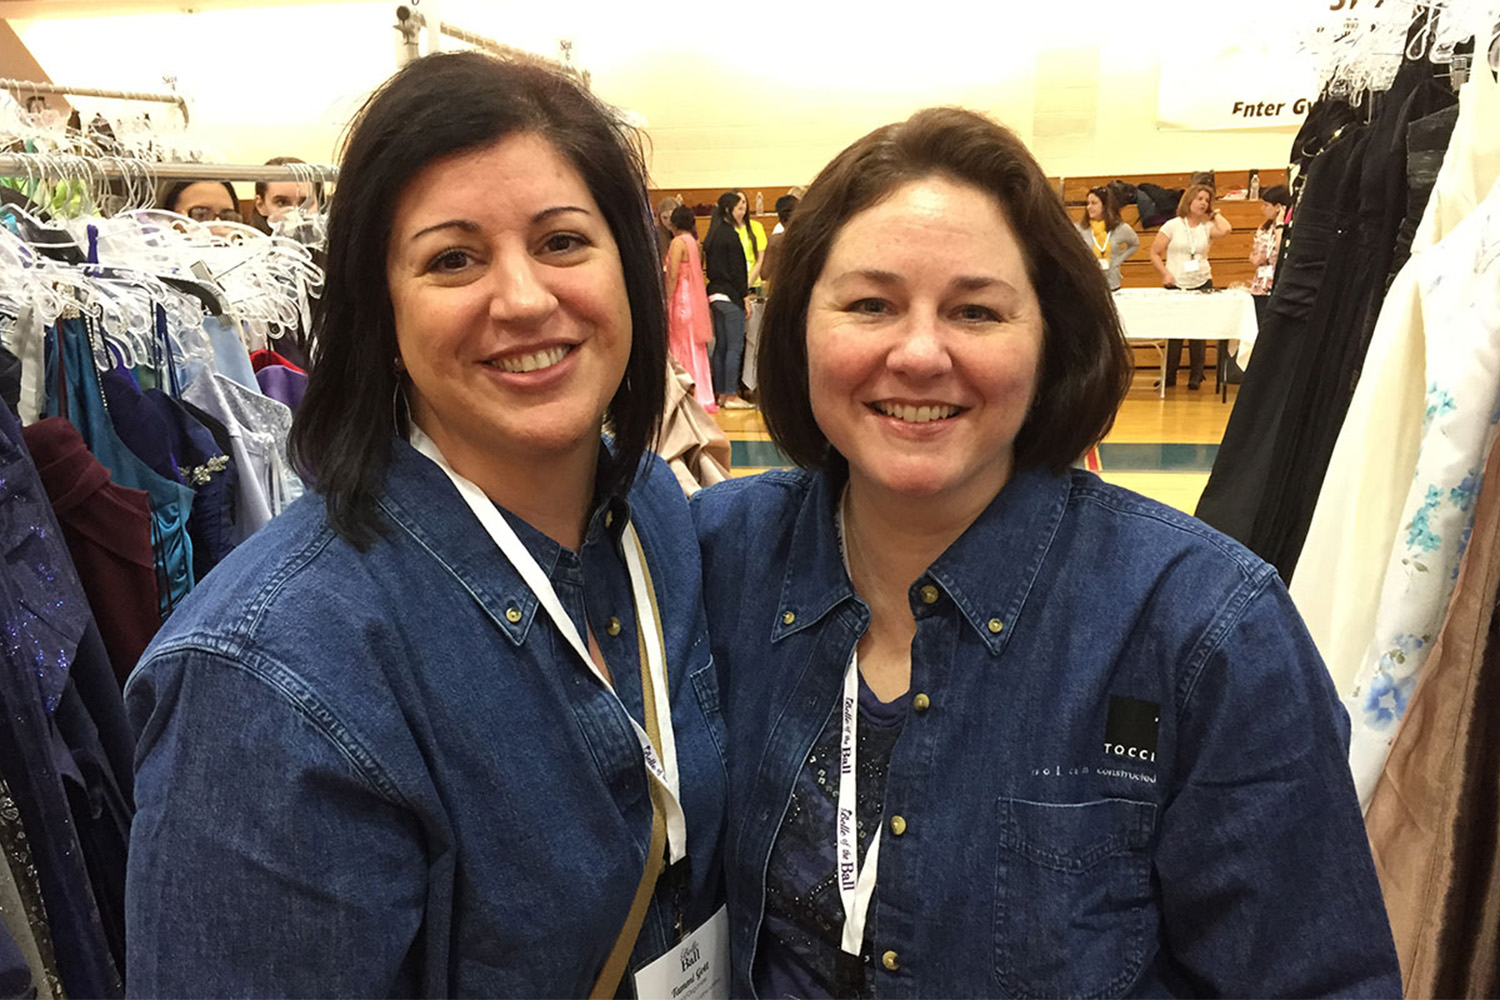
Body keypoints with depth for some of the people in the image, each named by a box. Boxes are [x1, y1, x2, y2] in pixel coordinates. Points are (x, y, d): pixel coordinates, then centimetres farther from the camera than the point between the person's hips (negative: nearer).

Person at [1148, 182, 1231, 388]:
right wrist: (1165, 273, -10)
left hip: (1202, 285, 2)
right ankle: (1169, 376, 14)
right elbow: (1155, 253, 2)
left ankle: (1196, 376, 12)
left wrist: (1215, 213, 0)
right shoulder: (1172, 226, 1)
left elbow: (1225, 229, -17)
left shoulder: (1207, 227, 5)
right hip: (1175, 286, -2)